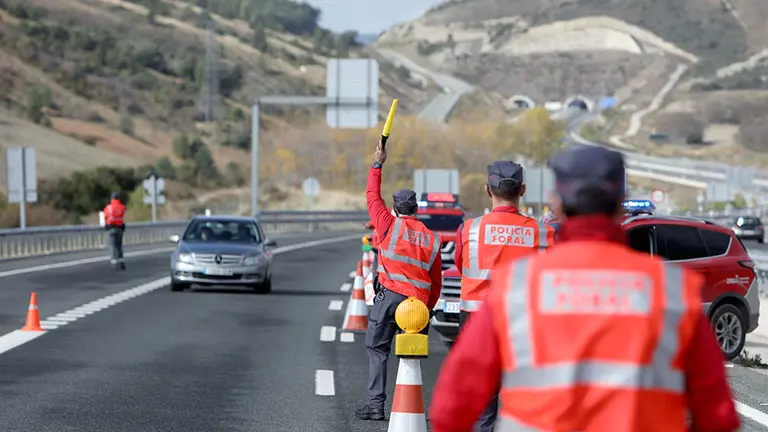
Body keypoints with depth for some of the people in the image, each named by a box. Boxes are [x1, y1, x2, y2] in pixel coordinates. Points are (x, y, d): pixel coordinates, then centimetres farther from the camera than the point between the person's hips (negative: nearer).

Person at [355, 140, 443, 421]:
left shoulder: (390, 225, 0)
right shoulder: (432, 239, 10)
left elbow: (373, 197, 13)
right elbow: (436, 282, 13)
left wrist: (377, 166, 23)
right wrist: (427, 308, 20)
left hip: (389, 295, -3)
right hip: (418, 302, 3)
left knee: (377, 349, 2)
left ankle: (376, 404, -5)